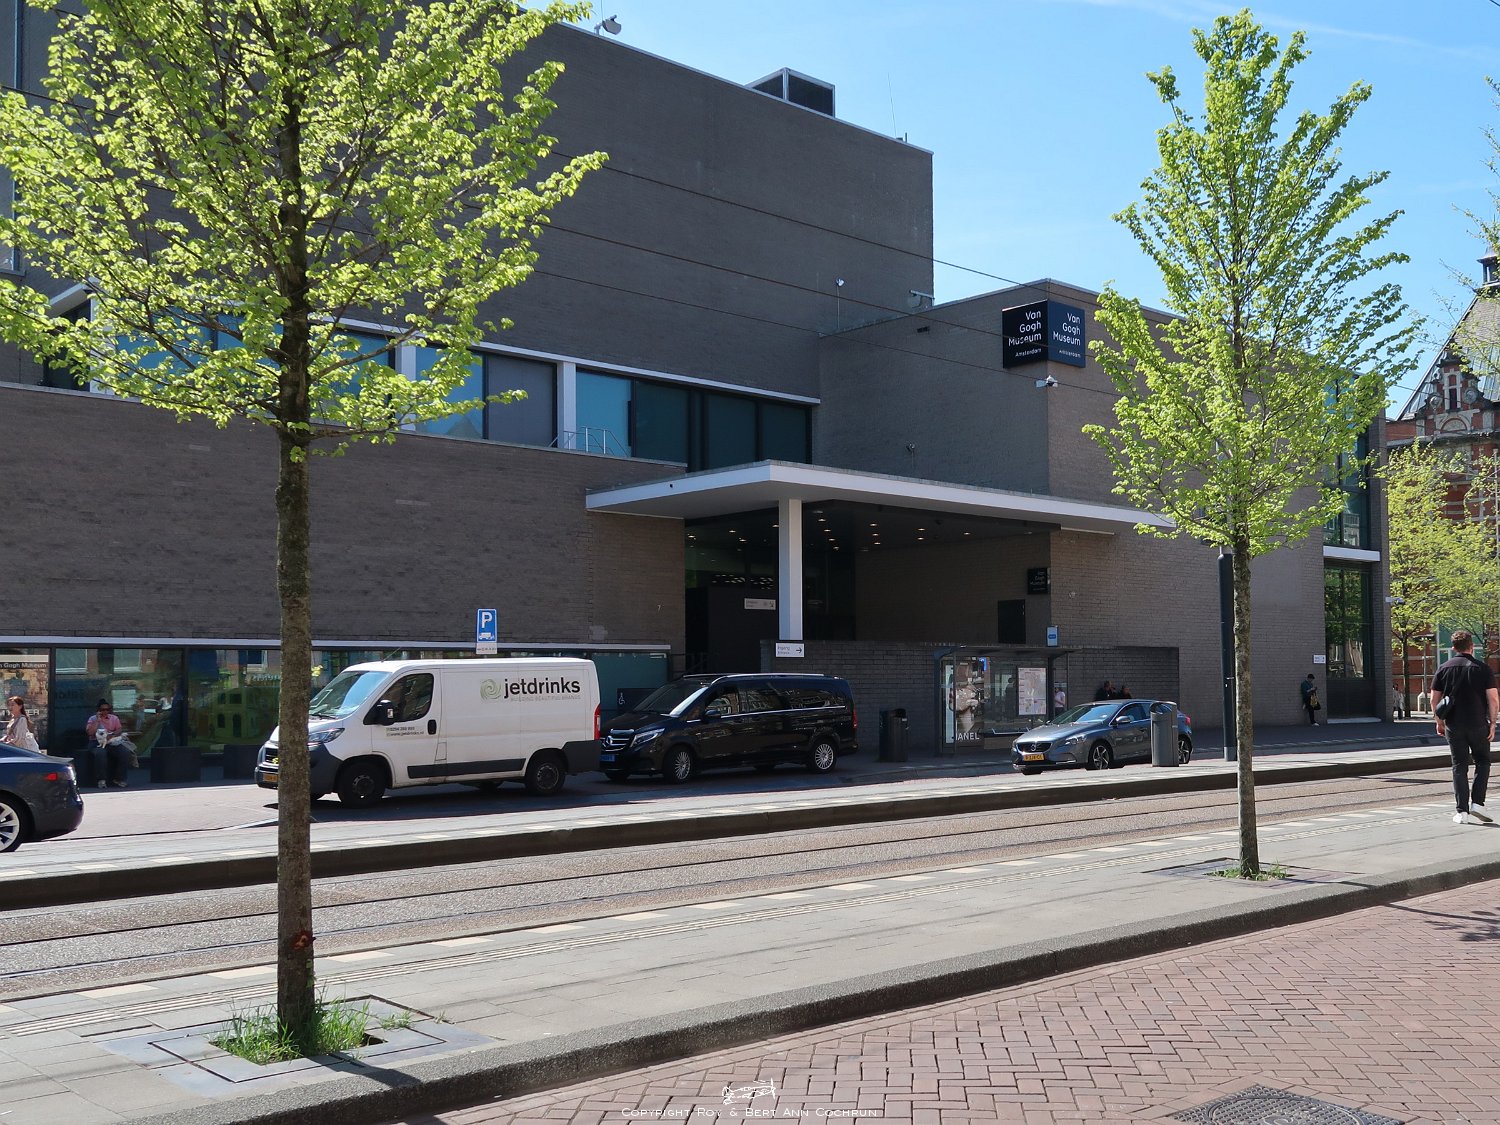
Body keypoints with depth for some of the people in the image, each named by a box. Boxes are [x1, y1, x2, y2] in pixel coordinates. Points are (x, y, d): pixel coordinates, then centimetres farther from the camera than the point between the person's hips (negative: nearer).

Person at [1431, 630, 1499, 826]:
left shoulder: (1444, 669, 2)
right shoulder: (1482, 668, -3)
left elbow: (1434, 700, 3)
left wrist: (1439, 722, 14)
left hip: (1453, 727, 2)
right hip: (1478, 725, -2)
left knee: (1459, 767, 6)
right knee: (1482, 762, 15)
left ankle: (1462, 811, 2)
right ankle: (1477, 803, 3)